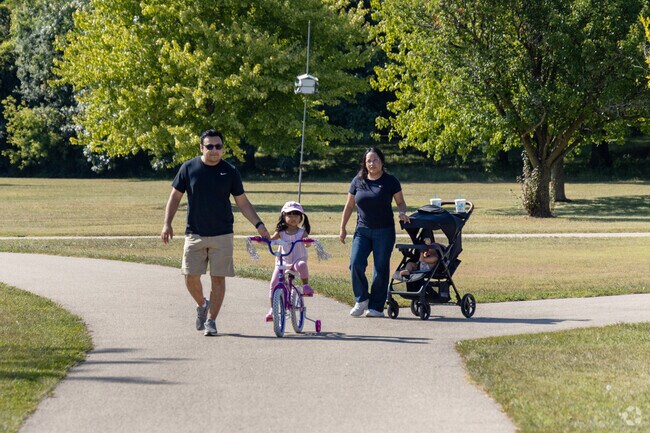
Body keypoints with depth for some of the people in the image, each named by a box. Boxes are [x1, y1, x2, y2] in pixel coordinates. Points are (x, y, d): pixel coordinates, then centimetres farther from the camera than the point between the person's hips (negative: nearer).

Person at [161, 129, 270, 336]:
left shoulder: (230, 172, 1)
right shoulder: (189, 168, 0)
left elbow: (242, 202, 6)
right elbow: (175, 196, 6)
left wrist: (258, 224, -3)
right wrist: (167, 223, -3)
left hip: (222, 235, 0)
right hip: (194, 234, 0)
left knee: (218, 278, -2)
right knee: (191, 277, -3)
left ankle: (211, 320, 8)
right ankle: (202, 304, 27)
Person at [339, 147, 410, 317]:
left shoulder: (390, 181, 0)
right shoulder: (358, 181, 5)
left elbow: (400, 202, 8)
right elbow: (349, 206, 13)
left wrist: (402, 213, -14)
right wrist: (342, 228, 13)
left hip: (384, 231, -2)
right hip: (362, 231, 2)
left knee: (381, 269, 0)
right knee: (356, 264, -12)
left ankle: (376, 306, 8)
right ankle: (362, 300, 5)